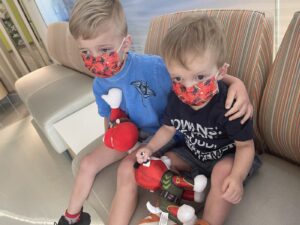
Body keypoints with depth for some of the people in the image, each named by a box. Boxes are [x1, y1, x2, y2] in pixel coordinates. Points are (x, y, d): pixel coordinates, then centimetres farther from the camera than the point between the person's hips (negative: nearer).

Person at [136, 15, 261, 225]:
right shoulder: (175, 98, -17)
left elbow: (246, 145, -22)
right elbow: (168, 128, -1)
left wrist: (237, 177, -38)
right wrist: (151, 148, -15)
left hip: (227, 156, -5)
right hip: (194, 153, 6)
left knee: (223, 171, -33)